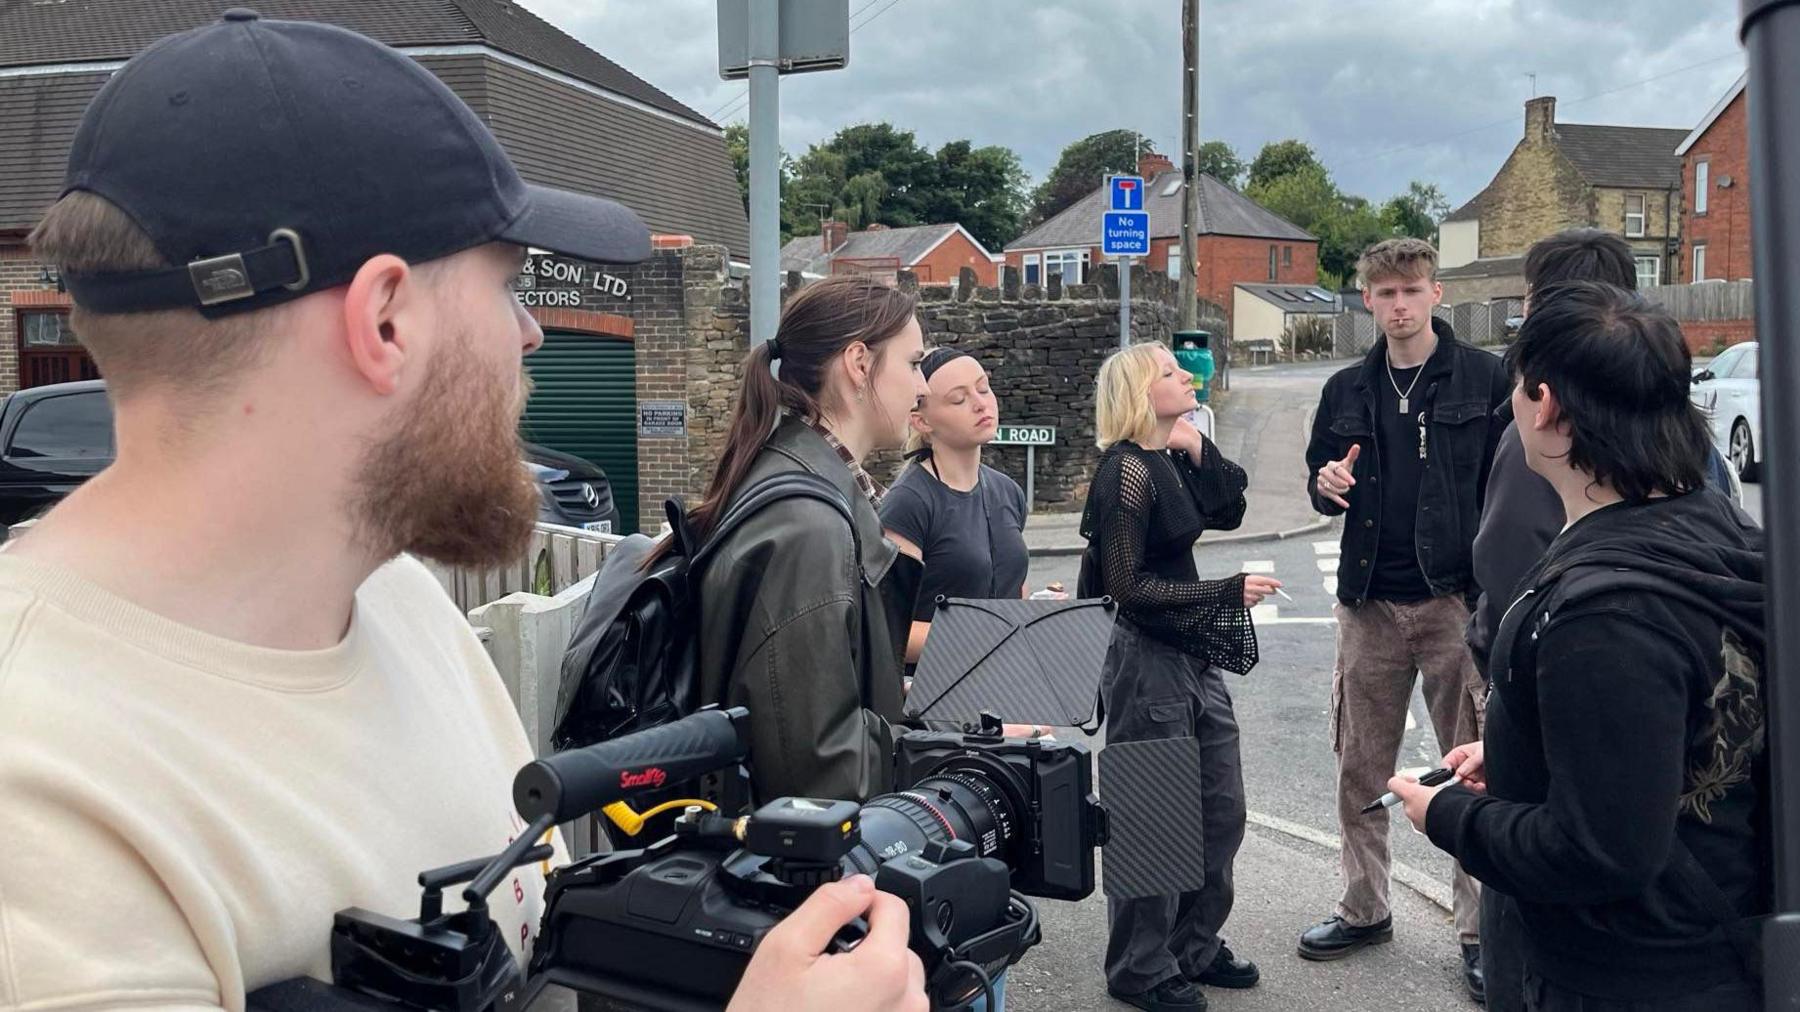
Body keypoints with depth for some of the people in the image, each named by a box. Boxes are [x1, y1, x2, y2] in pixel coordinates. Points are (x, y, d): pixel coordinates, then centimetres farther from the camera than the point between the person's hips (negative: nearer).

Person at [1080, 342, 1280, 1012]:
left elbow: (1228, 512, 3)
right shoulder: (1128, 469, -16)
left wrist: (1198, 448, -6)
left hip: (1196, 660, 9)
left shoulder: (1174, 461, 8)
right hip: (1149, 662, -9)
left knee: (1222, 811, 17)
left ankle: (1194, 946, 33)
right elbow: (1126, 584, -18)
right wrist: (1227, 593, -16)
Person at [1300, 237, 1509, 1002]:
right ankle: (1364, 909, 28)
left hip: (1458, 601, -4)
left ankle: (1480, 930, 16)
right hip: (1370, 606, 4)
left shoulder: (1484, 379, -3)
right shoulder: (1348, 391, 9)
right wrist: (1327, 484, -6)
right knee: (1360, 768, 12)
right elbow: (1322, 482, 17)